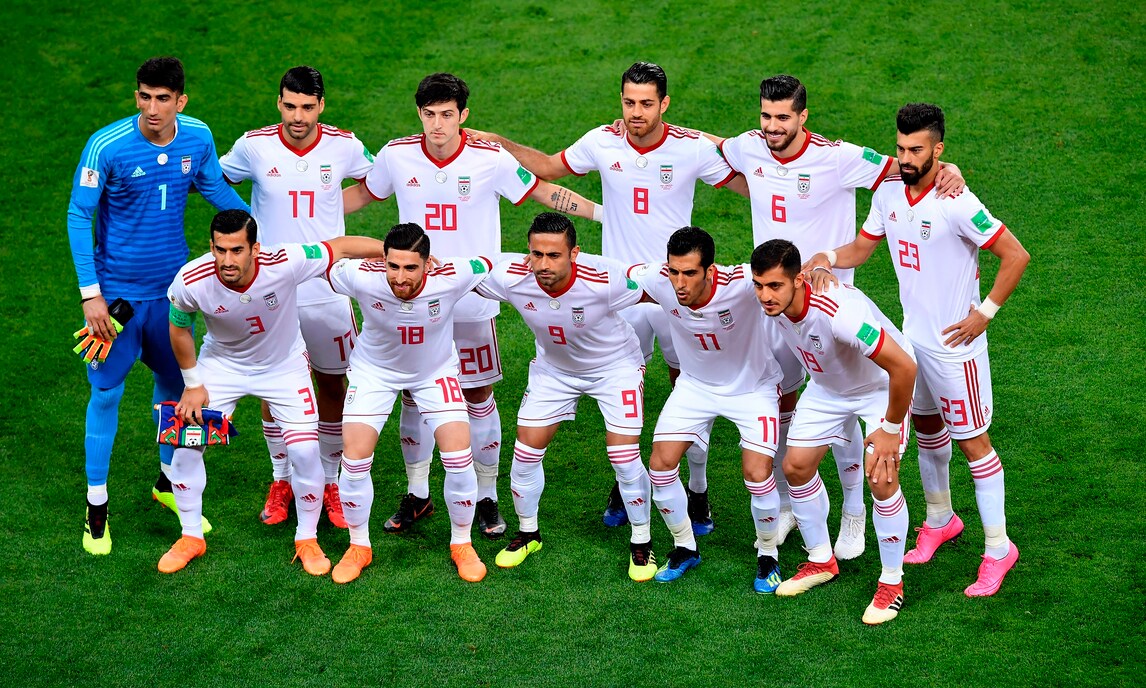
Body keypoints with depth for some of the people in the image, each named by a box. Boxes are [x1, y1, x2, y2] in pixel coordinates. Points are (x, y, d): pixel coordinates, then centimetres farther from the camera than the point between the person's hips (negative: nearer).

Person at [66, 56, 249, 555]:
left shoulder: (198, 138, -7)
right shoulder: (107, 147, -20)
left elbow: (217, 191, 12)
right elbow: (78, 218, -13)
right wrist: (90, 293, -16)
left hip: (172, 286, 4)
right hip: (117, 289, -4)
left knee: (175, 381, 16)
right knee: (106, 392, 1)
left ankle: (169, 482, 38)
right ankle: (97, 508, 14)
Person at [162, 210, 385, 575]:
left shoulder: (283, 264, -36)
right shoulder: (191, 281, -30)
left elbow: (343, 246, -24)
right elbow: (179, 328, -9)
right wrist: (193, 385, -4)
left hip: (284, 364, -1)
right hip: (222, 363, 1)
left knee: (305, 452, -9)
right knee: (186, 445, -6)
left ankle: (307, 540, 15)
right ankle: (191, 538, 17)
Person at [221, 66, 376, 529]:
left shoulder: (344, 147, -7)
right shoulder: (254, 146, -8)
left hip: (327, 289, 0)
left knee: (332, 384, 8)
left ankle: (330, 483, 23)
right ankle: (281, 483, 25)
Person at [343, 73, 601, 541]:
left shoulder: (491, 159, -12)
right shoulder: (397, 155, -6)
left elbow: (544, 192, 1)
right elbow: (363, 193, 13)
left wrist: (604, 212, -3)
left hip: (473, 303, -2)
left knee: (478, 398, 5)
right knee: (414, 396, 8)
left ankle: (487, 498, 19)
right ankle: (417, 496, 24)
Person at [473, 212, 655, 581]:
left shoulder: (605, 282, -37)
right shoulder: (511, 278, -29)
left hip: (614, 365, -3)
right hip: (553, 368, 3)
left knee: (625, 456, -10)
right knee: (526, 450, 2)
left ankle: (641, 542, 13)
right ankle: (527, 533, 27)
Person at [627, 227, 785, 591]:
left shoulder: (741, 284, -37)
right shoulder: (657, 281, -26)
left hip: (752, 386, -3)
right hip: (695, 384, 3)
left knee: (757, 475, -15)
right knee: (661, 465, -5)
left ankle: (767, 556, 14)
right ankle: (684, 548, 20)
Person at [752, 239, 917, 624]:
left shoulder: (839, 312, -43)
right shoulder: (771, 303, -22)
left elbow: (904, 366, -39)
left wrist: (890, 428, -28)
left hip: (882, 386, -7)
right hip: (827, 386, 7)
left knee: (881, 480, -17)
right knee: (796, 466, 4)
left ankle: (892, 583, 3)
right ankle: (822, 561, 26)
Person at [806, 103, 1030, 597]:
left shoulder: (956, 204, -23)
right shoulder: (888, 194, -1)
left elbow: (1016, 256, -20)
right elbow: (862, 247, 10)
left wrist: (985, 312, -18)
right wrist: (826, 257, -10)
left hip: (954, 343, -7)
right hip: (912, 336, 7)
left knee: (972, 441, -1)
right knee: (926, 428, 21)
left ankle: (998, 548, 9)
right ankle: (940, 520, 42)